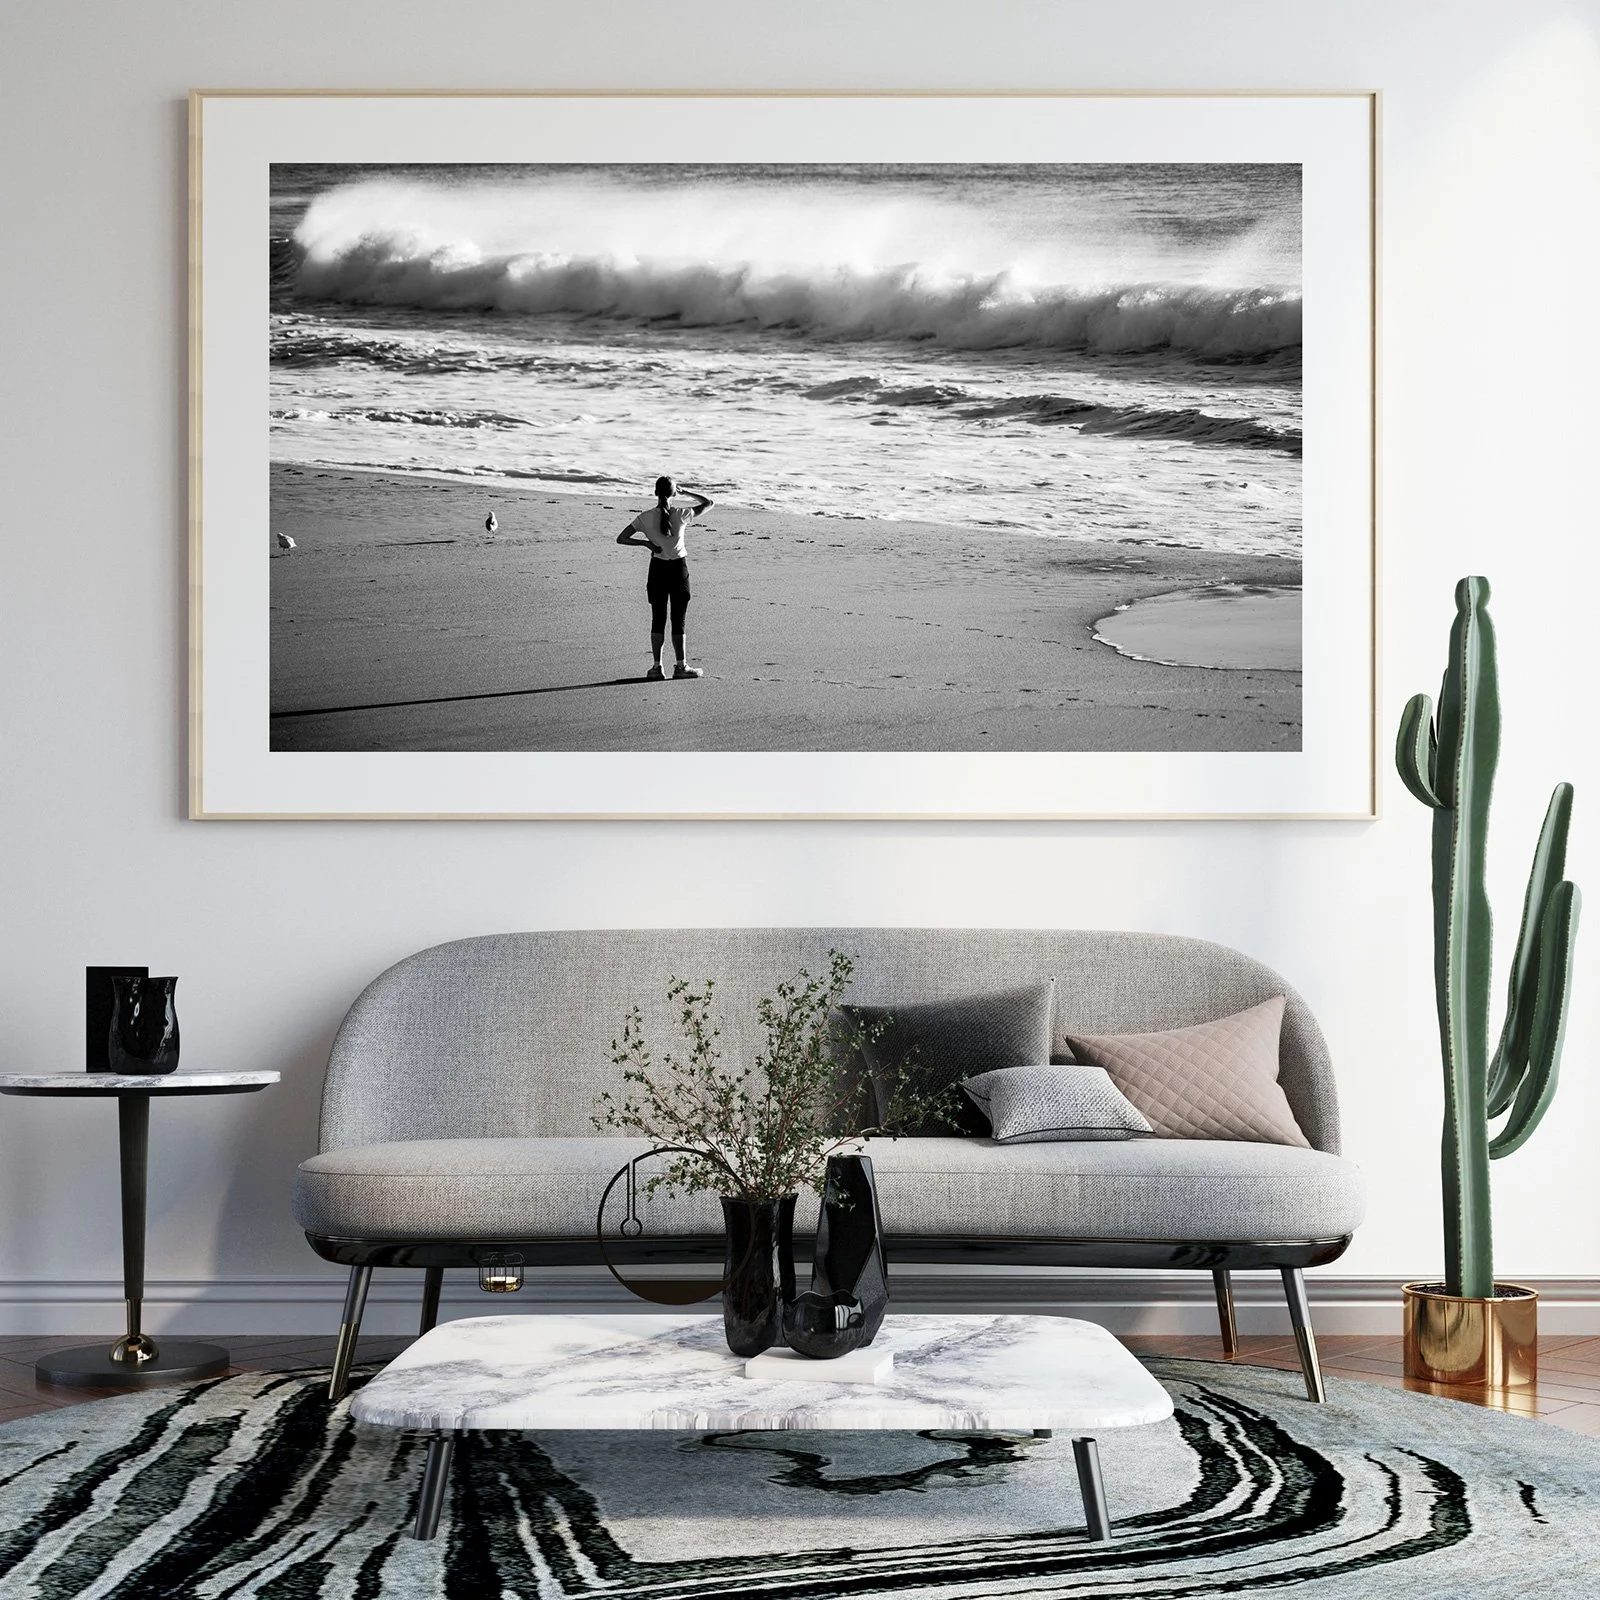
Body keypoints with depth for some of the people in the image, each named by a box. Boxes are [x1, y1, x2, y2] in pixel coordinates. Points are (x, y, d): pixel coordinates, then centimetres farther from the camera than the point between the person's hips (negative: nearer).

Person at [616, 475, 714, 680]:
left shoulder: (645, 517, -7)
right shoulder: (682, 515, -10)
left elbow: (621, 539, -7)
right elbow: (709, 502, 4)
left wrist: (646, 543, -2)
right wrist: (685, 492, 7)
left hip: (658, 569, 1)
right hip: (679, 568, -1)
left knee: (658, 619, 9)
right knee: (678, 620, 7)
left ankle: (656, 666, 5)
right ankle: (681, 666, 10)